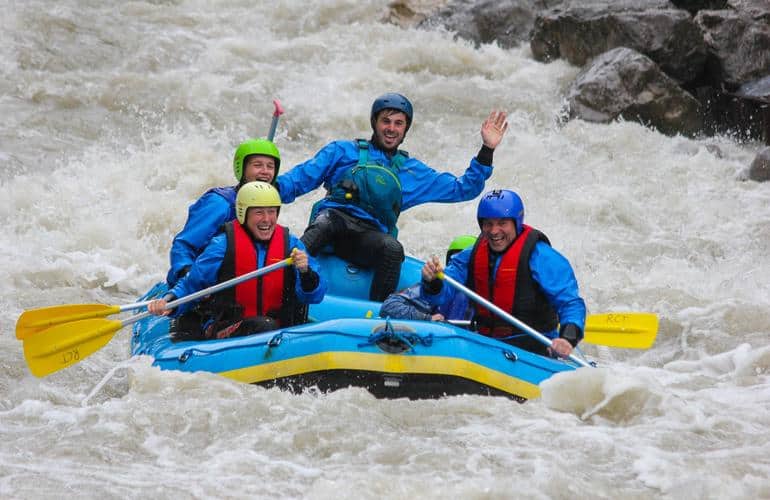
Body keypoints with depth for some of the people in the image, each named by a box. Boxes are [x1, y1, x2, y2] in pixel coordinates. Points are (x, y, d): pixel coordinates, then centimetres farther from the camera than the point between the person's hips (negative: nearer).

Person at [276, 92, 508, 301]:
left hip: (370, 237, 2)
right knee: (325, 222, -39)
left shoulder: (412, 171, 27)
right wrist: (272, 189, -9)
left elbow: (463, 189, 27)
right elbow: (301, 178, 12)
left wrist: (487, 150, 17)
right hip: (335, 216, -2)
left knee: (392, 249, -34)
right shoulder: (343, 152, 21)